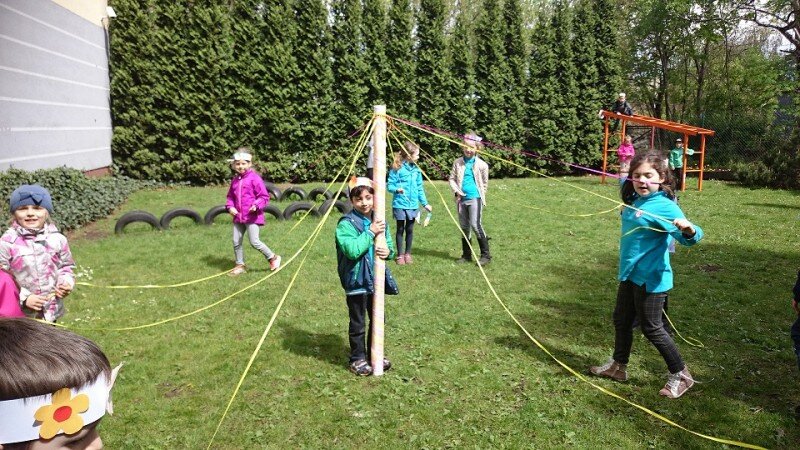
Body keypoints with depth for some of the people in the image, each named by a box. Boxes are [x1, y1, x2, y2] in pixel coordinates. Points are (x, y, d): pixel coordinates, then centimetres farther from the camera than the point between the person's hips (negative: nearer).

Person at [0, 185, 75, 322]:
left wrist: (66, 283, -12)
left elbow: (66, 267, 8)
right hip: (20, 314, -2)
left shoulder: (57, 239, -4)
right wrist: (23, 297, -18)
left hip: (51, 310, 3)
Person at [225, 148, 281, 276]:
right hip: (238, 216, 7)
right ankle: (240, 265, 24)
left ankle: (273, 258, 10)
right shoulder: (235, 180, 10)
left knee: (254, 241, -9)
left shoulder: (255, 178, -9)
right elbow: (230, 196, 21)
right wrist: (230, 207, 3)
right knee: (236, 242, 9)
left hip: (252, 216, -7)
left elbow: (264, 196, -8)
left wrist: (256, 205, -23)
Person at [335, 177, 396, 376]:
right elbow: (352, 250, -27)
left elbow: (389, 245, 12)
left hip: (376, 280, 6)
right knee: (357, 323, 7)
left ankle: (375, 355, 34)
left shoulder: (380, 221, 5)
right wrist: (370, 232, -24)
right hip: (356, 281, -6)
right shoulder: (346, 223, -14)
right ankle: (358, 359, 22)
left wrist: (388, 251, -11)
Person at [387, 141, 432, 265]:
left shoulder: (416, 169, 6)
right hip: (400, 204, -4)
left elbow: (420, 188, 12)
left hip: (413, 204, 4)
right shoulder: (397, 168, -9)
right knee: (400, 229, 7)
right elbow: (389, 185, -8)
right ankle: (400, 255, 17)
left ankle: (408, 253, 23)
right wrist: (397, 189, -28)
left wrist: (425, 203, 11)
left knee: (410, 229, 9)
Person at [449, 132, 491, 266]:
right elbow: (452, 178, 9)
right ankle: (466, 255, 22)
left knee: (476, 225, -13)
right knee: (464, 227, 11)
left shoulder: (481, 164, -3)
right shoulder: (458, 163, 5)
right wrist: (456, 191, -5)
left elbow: (485, 182, 6)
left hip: (475, 198, -4)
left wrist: (480, 196, 3)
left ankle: (485, 255, -3)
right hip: (461, 199, 4)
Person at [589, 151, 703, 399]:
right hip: (629, 273, 9)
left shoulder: (665, 206, -21)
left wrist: (688, 228, -50)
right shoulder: (633, 199, 3)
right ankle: (618, 365, 40)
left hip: (650, 277, -9)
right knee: (621, 320, 20)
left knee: (652, 328, 3)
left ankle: (680, 375, 22)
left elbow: (689, 238, -34)